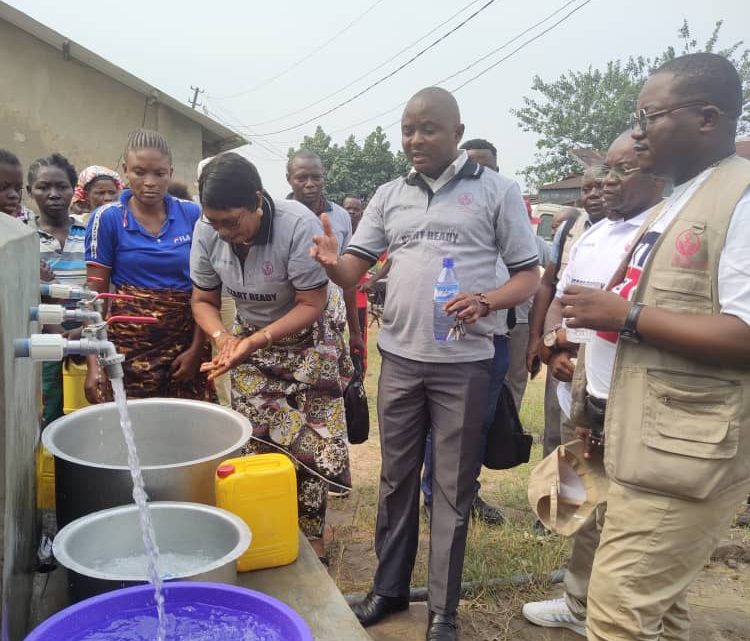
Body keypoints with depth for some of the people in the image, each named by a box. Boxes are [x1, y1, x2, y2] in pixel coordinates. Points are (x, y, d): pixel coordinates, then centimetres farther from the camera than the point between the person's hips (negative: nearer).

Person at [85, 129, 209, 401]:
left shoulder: (192, 215, 0)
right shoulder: (107, 218, -3)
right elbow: (96, 294, -2)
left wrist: (197, 348, -4)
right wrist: (94, 362, -8)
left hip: (186, 339, 2)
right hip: (129, 342, -1)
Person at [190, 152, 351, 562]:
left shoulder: (297, 225, -29)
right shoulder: (207, 231, -15)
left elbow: (312, 305, -23)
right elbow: (203, 301, -3)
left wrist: (255, 342, -31)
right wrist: (223, 337, -24)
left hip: (309, 337, -3)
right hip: (249, 336, 4)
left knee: (309, 443, -2)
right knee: (257, 441, -1)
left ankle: (310, 534, 16)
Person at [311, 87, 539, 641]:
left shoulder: (497, 190, -1)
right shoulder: (389, 196, 9)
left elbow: (529, 275, -2)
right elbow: (354, 270, 6)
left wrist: (486, 301, -22)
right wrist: (332, 262, -18)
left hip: (464, 362, -3)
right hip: (399, 357, 3)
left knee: (452, 488, 7)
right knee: (396, 478, 14)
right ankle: (389, 588, 32)